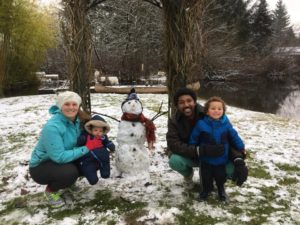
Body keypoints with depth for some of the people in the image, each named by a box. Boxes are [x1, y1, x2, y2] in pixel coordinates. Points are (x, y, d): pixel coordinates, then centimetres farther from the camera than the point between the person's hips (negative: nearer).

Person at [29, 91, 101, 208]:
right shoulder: (52, 126, -30)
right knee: (70, 172, -34)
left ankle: (68, 180, 15)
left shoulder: (77, 121, -8)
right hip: (40, 167, -7)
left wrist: (93, 143, -20)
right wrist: (86, 148, -31)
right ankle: (50, 190, -1)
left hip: (61, 161, 7)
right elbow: (59, 156, -34)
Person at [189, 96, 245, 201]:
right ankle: (206, 189, 41)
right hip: (206, 158, -1)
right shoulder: (201, 124, -15)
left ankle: (221, 189, 44)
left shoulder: (226, 124, -10)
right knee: (206, 176, 14)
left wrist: (241, 148, 6)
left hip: (221, 158, 1)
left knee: (221, 176, 16)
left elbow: (234, 136, 2)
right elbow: (194, 138, -2)